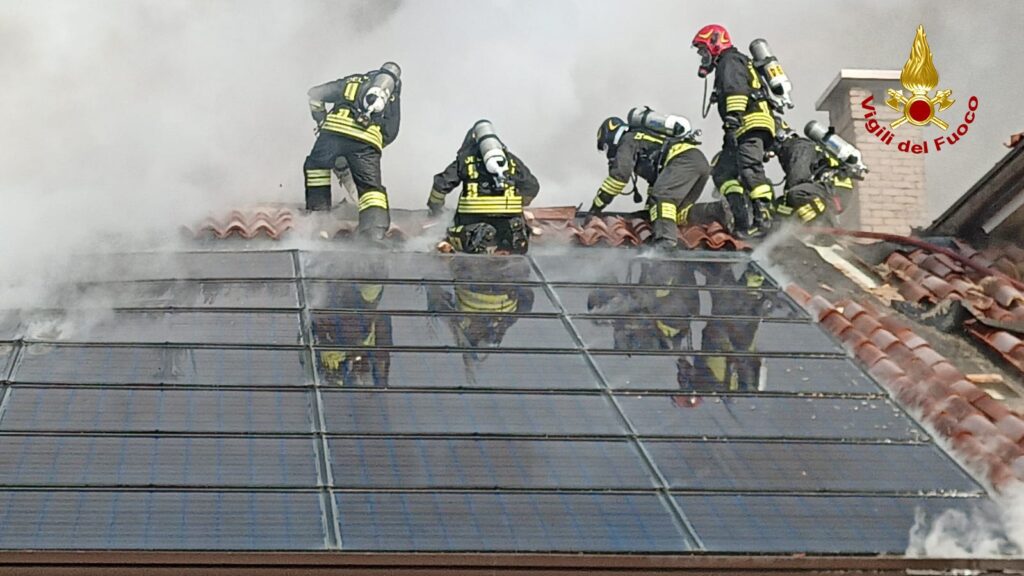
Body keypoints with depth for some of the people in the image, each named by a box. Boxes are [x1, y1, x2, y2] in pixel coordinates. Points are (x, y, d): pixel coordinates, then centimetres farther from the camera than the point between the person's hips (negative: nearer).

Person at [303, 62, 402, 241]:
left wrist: (322, 122, 36)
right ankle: (375, 235, -13)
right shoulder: (393, 94, 29)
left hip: (336, 126, 0)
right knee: (371, 189, 7)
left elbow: (315, 94, 29)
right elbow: (390, 133, 23)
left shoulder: (353, 81, 31)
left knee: (316, 167, 26)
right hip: (369, 137, 0)